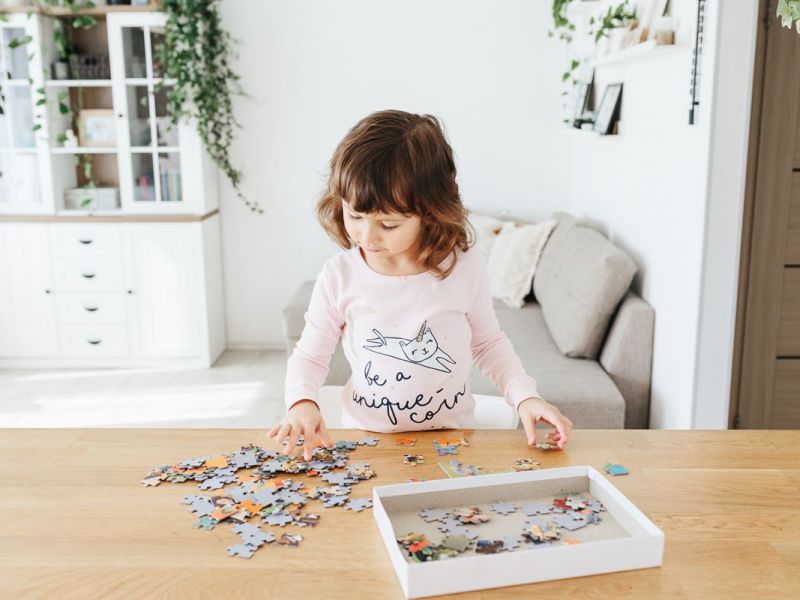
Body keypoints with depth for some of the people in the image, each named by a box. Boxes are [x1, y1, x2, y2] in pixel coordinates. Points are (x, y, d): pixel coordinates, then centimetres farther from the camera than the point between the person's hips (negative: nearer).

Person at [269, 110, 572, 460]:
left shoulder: (466, 267, -9)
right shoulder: (339, 276, -9)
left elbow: (488, 343, 7)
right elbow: (309, 357, 2)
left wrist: (525, 397, -7)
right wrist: (302, 403, -18)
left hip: (451, 438, 1)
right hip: (366, 439, 0)